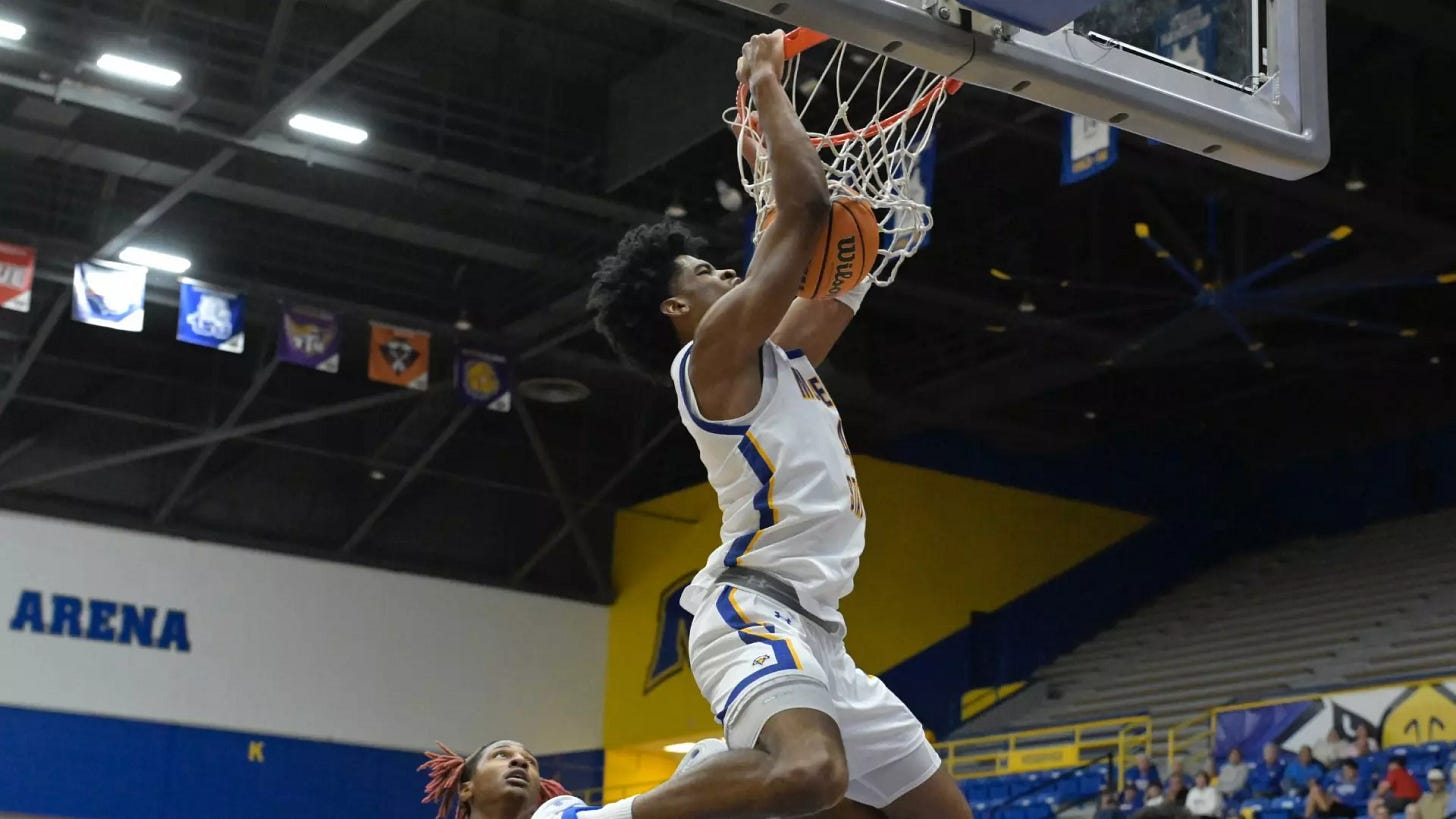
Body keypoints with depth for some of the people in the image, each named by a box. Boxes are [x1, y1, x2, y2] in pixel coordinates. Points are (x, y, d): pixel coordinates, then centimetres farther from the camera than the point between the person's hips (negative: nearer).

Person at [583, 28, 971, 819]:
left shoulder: (779, 357, 25)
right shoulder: (715, 351, -1)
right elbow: (804, 208, -8)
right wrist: (768, 86, 2)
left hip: (815, 632, 10)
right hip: (755, 612, -10)